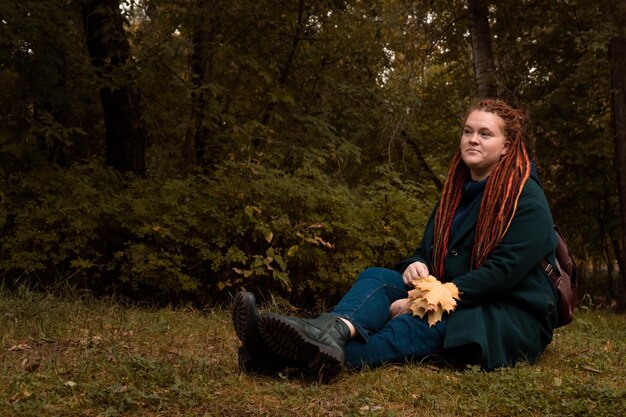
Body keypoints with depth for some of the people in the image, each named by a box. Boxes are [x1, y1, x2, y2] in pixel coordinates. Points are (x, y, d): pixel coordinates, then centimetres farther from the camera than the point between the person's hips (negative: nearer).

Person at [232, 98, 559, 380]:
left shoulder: (526, 198, -9)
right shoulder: (455, 192, 15)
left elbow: (504, 269, -20)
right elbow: (427, 251, 16)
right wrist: (417, 266, -10)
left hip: (513, 317, -6)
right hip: (454, 301, 7)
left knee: (425, 322, -36)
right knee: (377, 277, -17)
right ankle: (331, 331, -53)